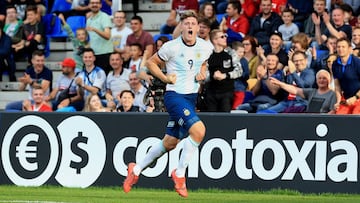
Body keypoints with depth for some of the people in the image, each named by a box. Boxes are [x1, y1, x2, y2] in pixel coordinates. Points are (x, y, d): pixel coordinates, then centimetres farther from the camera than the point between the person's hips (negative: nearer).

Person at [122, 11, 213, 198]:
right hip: (175, 96, -6)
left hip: (191, 97, 6)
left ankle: (136, 170, 31)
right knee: (198, 130, -26)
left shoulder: (205, 48, 3)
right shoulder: (172, 47, -12)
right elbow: (150, 62, 1)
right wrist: (166, 78, -11)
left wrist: (202, 73, 3)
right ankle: (179, 173, -10)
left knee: (170, 143, 11)